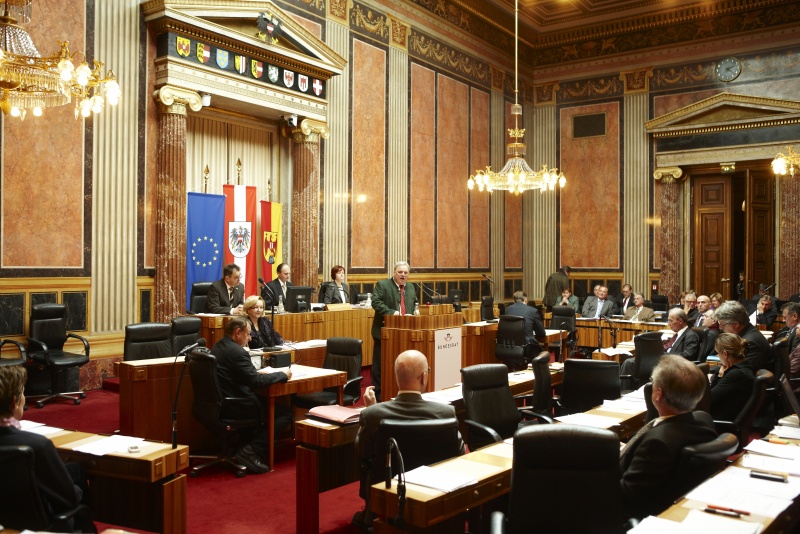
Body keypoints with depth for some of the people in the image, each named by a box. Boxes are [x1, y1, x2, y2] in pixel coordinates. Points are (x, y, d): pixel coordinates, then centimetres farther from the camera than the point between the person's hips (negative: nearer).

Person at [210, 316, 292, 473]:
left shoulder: (218, 346, 10)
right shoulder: (237, 352, -19)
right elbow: (256, 381, -20)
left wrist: (257, 372, 12)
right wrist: (282, 374, -7)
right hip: (234, 407, -10)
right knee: (286, 412, 0)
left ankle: (241, 446, 20)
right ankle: (251, 451, -5)